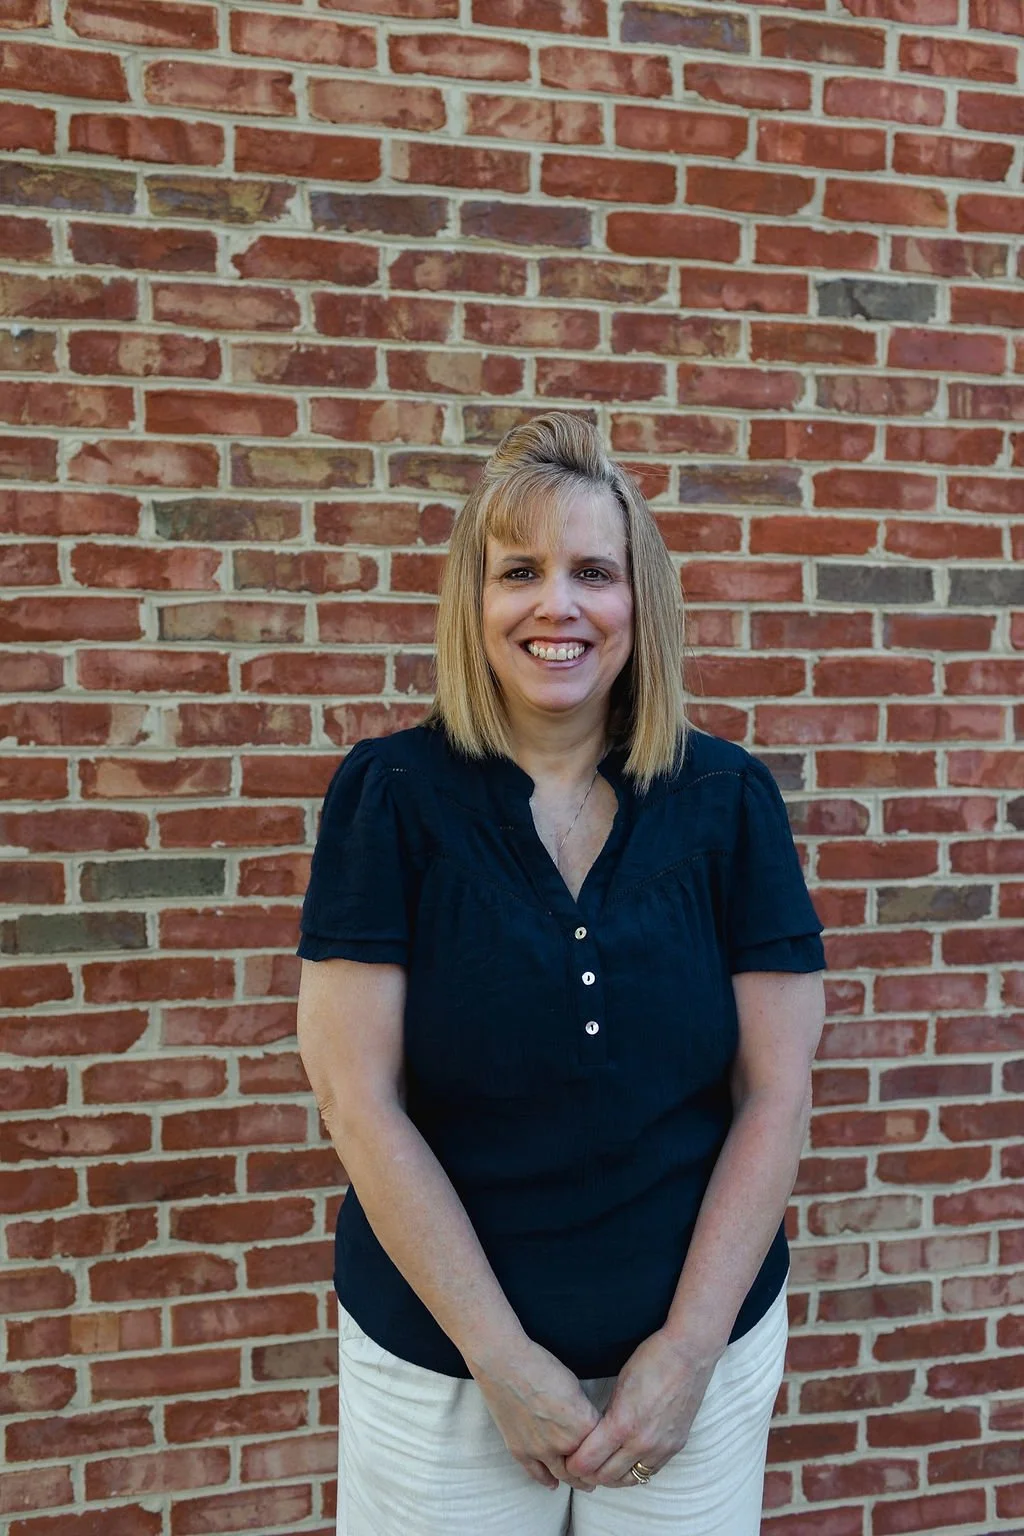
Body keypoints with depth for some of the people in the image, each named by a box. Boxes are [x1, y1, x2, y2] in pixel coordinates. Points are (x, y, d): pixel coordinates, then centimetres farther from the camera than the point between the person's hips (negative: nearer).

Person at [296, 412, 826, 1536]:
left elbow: (775, 1094, -4)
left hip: (700, 1343, 2)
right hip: (440, 1358, -1)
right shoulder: (389, 793, -10)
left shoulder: (728, 800, -6)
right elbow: (359, 1097, -12)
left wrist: (691, 1347, -8)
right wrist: (504, 1358, -11)